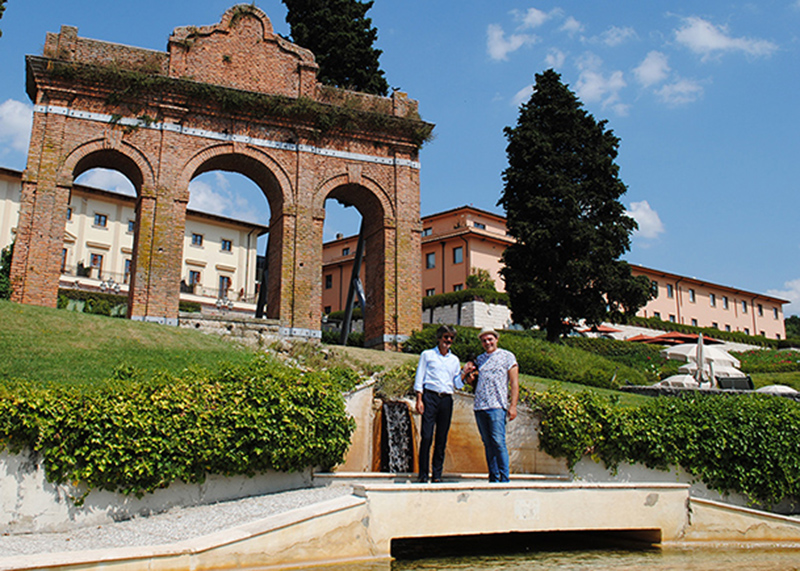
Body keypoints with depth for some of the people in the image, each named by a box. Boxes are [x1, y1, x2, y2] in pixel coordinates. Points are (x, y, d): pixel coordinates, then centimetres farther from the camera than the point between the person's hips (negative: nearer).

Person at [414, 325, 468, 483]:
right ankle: (423, 474, -5)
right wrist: (419, 399, -4)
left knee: (442, 439, 2)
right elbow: (419, 378, 5)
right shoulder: (427, 355, 10)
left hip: (447, 399, 3)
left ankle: (437, 474, 7)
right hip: (430, 396, -3)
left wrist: (464, 373, -1)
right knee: (426, 436, -10)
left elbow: (457, 384, 17)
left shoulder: (454, 360, 19)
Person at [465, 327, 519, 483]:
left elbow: (514, 383, 0)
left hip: (497, 406, -5)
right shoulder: (479, 359, 20)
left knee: (498, 442, -12)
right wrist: (468, 373, 6)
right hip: (479, 406, 5)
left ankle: (504, 478, -8)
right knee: (488, 444, 6)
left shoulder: (507, 356, 5)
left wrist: (513, 406, -9)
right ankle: (493, 478, 10)